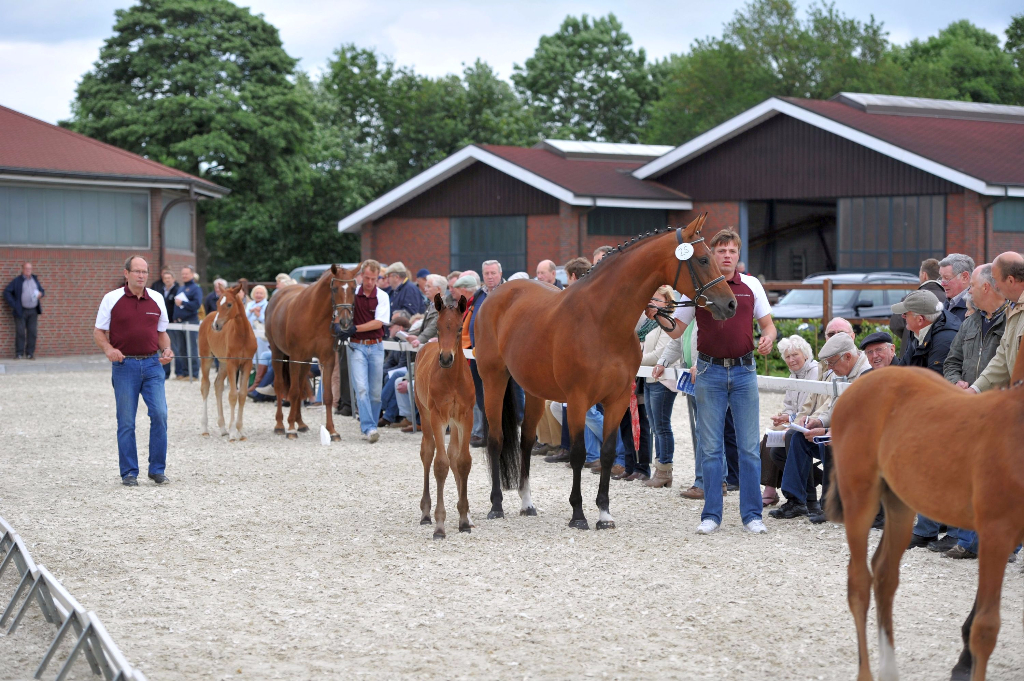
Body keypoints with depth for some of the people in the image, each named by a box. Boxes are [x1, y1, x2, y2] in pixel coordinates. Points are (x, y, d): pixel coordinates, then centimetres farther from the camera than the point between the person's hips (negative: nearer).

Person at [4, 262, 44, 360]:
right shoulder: (17, 281, -4)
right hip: (21, 311, -4)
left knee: (32, 332, -1)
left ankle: (30, 353, 4)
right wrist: (13, 305, -13)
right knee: (20, 332, -6)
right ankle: (19, 354, 0)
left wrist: (41, 294, -7)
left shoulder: (35, 279, 10)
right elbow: (7, 292, -6)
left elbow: (42, 291, 18)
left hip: (33, 311, 4)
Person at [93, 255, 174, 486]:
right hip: (124, 364, -2)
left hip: (152, 364, 2)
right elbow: (98, 332, 3)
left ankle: (157, 469, 5)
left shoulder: (157, 299, 9)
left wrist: (167, 350, -2)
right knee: (126, 421, 0)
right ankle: (129, 473, 9)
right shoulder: (112, 299, 0)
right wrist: (108, 349, -16)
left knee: (159, 414, -7)